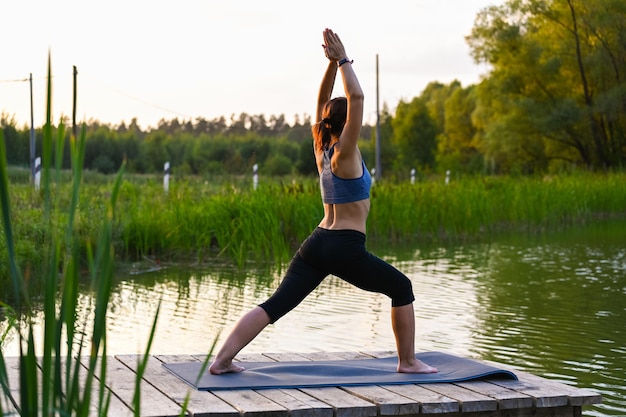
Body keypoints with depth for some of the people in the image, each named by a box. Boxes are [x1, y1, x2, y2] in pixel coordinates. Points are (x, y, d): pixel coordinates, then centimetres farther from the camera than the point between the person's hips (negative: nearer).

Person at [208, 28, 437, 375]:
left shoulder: (321, 150, 10)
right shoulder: (345, 154, -10)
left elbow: (323, 102, 16)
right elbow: (356, 97, -18)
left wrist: (332, 62, 9)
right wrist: (343, 60, -10)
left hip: (315, 243, 7)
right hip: (346, 248, -7)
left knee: (276, 304, 1)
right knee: (402, 288, 12)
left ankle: (222, 359, -10)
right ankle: (408, 362, 14)